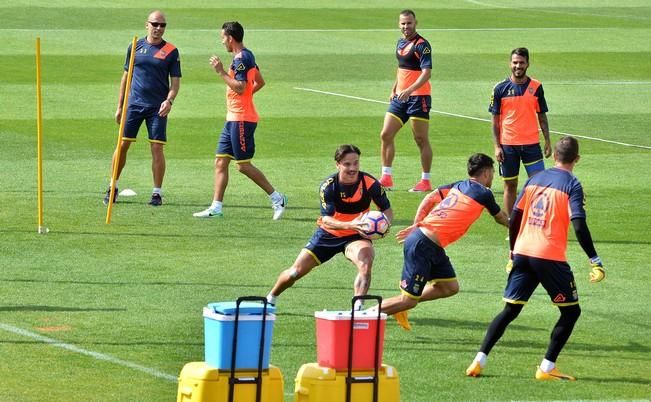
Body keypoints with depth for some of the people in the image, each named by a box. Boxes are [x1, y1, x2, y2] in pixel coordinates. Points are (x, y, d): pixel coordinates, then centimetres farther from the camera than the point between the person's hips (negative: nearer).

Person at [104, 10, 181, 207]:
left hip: (157, 107, -2)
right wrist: (120, 106, 12)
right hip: (134, 104, 2)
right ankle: (113, 187, 13)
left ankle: (157, 192, 4)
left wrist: (169, 101, -16)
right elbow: (126, 77, 14)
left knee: (157, 148, -4)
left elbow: (175, 82, 2)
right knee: (123, 145, 1)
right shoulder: (135, 47, 8)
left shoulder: (171, 51, 2)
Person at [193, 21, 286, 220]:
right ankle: (216, 207, 7)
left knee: (243, 165, -6)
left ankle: (277, 198, 1)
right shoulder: (246, 56, 15)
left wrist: (221, 72, -22)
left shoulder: (241, 58, -16)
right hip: (234, 118, 10)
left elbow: (240, 87, -26)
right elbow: (260, 82, 26)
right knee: (220, 162, 7)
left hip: (241, 119, -10)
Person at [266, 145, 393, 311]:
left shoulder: (370, 183, -21)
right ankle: (270, 299, 33)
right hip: (329, 234, 1)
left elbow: (387, 210, -10)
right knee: (296, 272, 6)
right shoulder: (328, 186, -22)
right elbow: (326, 220, -31)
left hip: (356, 236, -1)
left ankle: (357, 308, -35)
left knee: (366, 264, -35)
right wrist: (350, 225, -50)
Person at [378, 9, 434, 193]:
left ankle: (426, 181, 5)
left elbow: (426, 73, -21)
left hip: (418, 97, -8)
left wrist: (409, 90, -32)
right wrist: (394, 89, 21)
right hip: (400, 97, 8)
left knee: (421, 140, -2)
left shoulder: (422, 45, -12)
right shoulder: (401, 43, 13)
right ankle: (386, 178, 11)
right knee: (386, 135, 4)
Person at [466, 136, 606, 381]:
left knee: (510, 310, 14)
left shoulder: (535, 179, 11)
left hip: (522, 253, 5)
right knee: (571, 311, 10)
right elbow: (579, 225, -15)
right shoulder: (571, 185, -4)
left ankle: (479, 361, 4)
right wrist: (595, 261, -14)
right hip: (551, 258, -5)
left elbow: (514, 219, 13)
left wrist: (513, 254, 24)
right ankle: (547, 368, 2)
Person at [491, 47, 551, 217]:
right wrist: (497, 146, -3)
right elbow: (495, 120, 3)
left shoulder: (536, 87, 3)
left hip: (531, 144, 0)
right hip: (508, 145, 0)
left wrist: (547, 142, 5)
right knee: (510, 185, 6)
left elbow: (542, 116, 9)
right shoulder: (501, 88, -1)